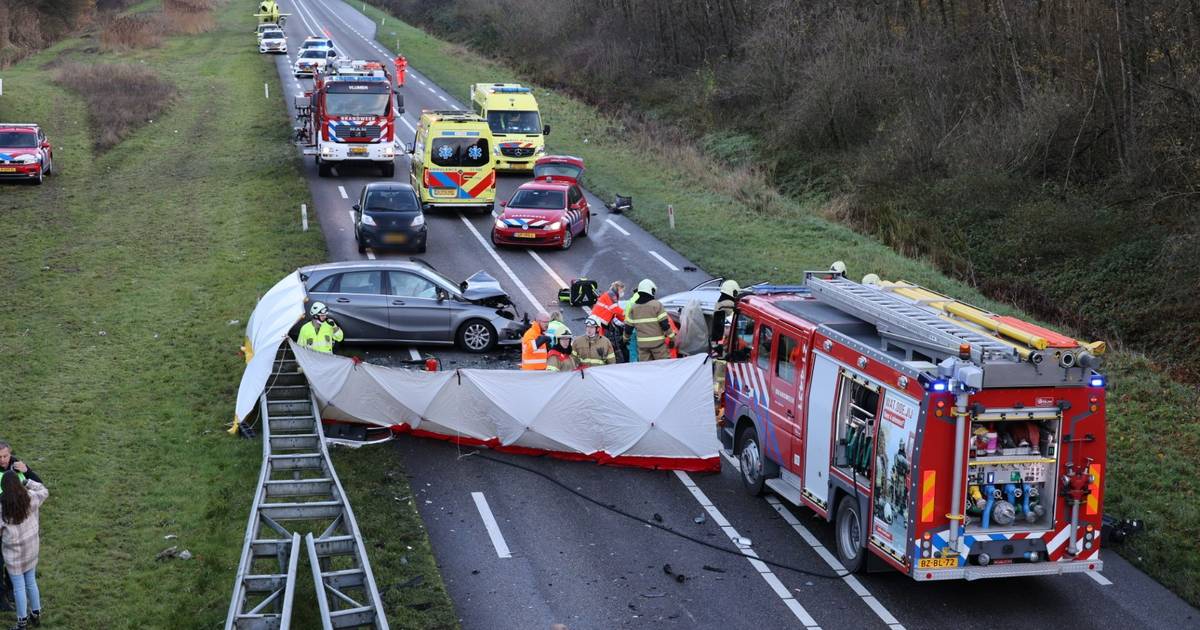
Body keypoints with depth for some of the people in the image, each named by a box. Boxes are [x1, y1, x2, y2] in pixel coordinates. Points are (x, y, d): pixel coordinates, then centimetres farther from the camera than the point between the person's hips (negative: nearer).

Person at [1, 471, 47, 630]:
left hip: (13, 551, -4)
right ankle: (36, 615, 33)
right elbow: (44, 491, 10)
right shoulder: (30, 498, -12)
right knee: (31, 581, 20)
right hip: (31, 546, 4)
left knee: (19, 586, 7)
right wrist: (27, 481, 9)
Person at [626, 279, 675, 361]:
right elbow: (665, 324, -11)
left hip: (642, 344, 4)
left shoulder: (633, 308, 6)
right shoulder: (657, 305, -9)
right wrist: (672, 338, -5)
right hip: (657, 342, -4)